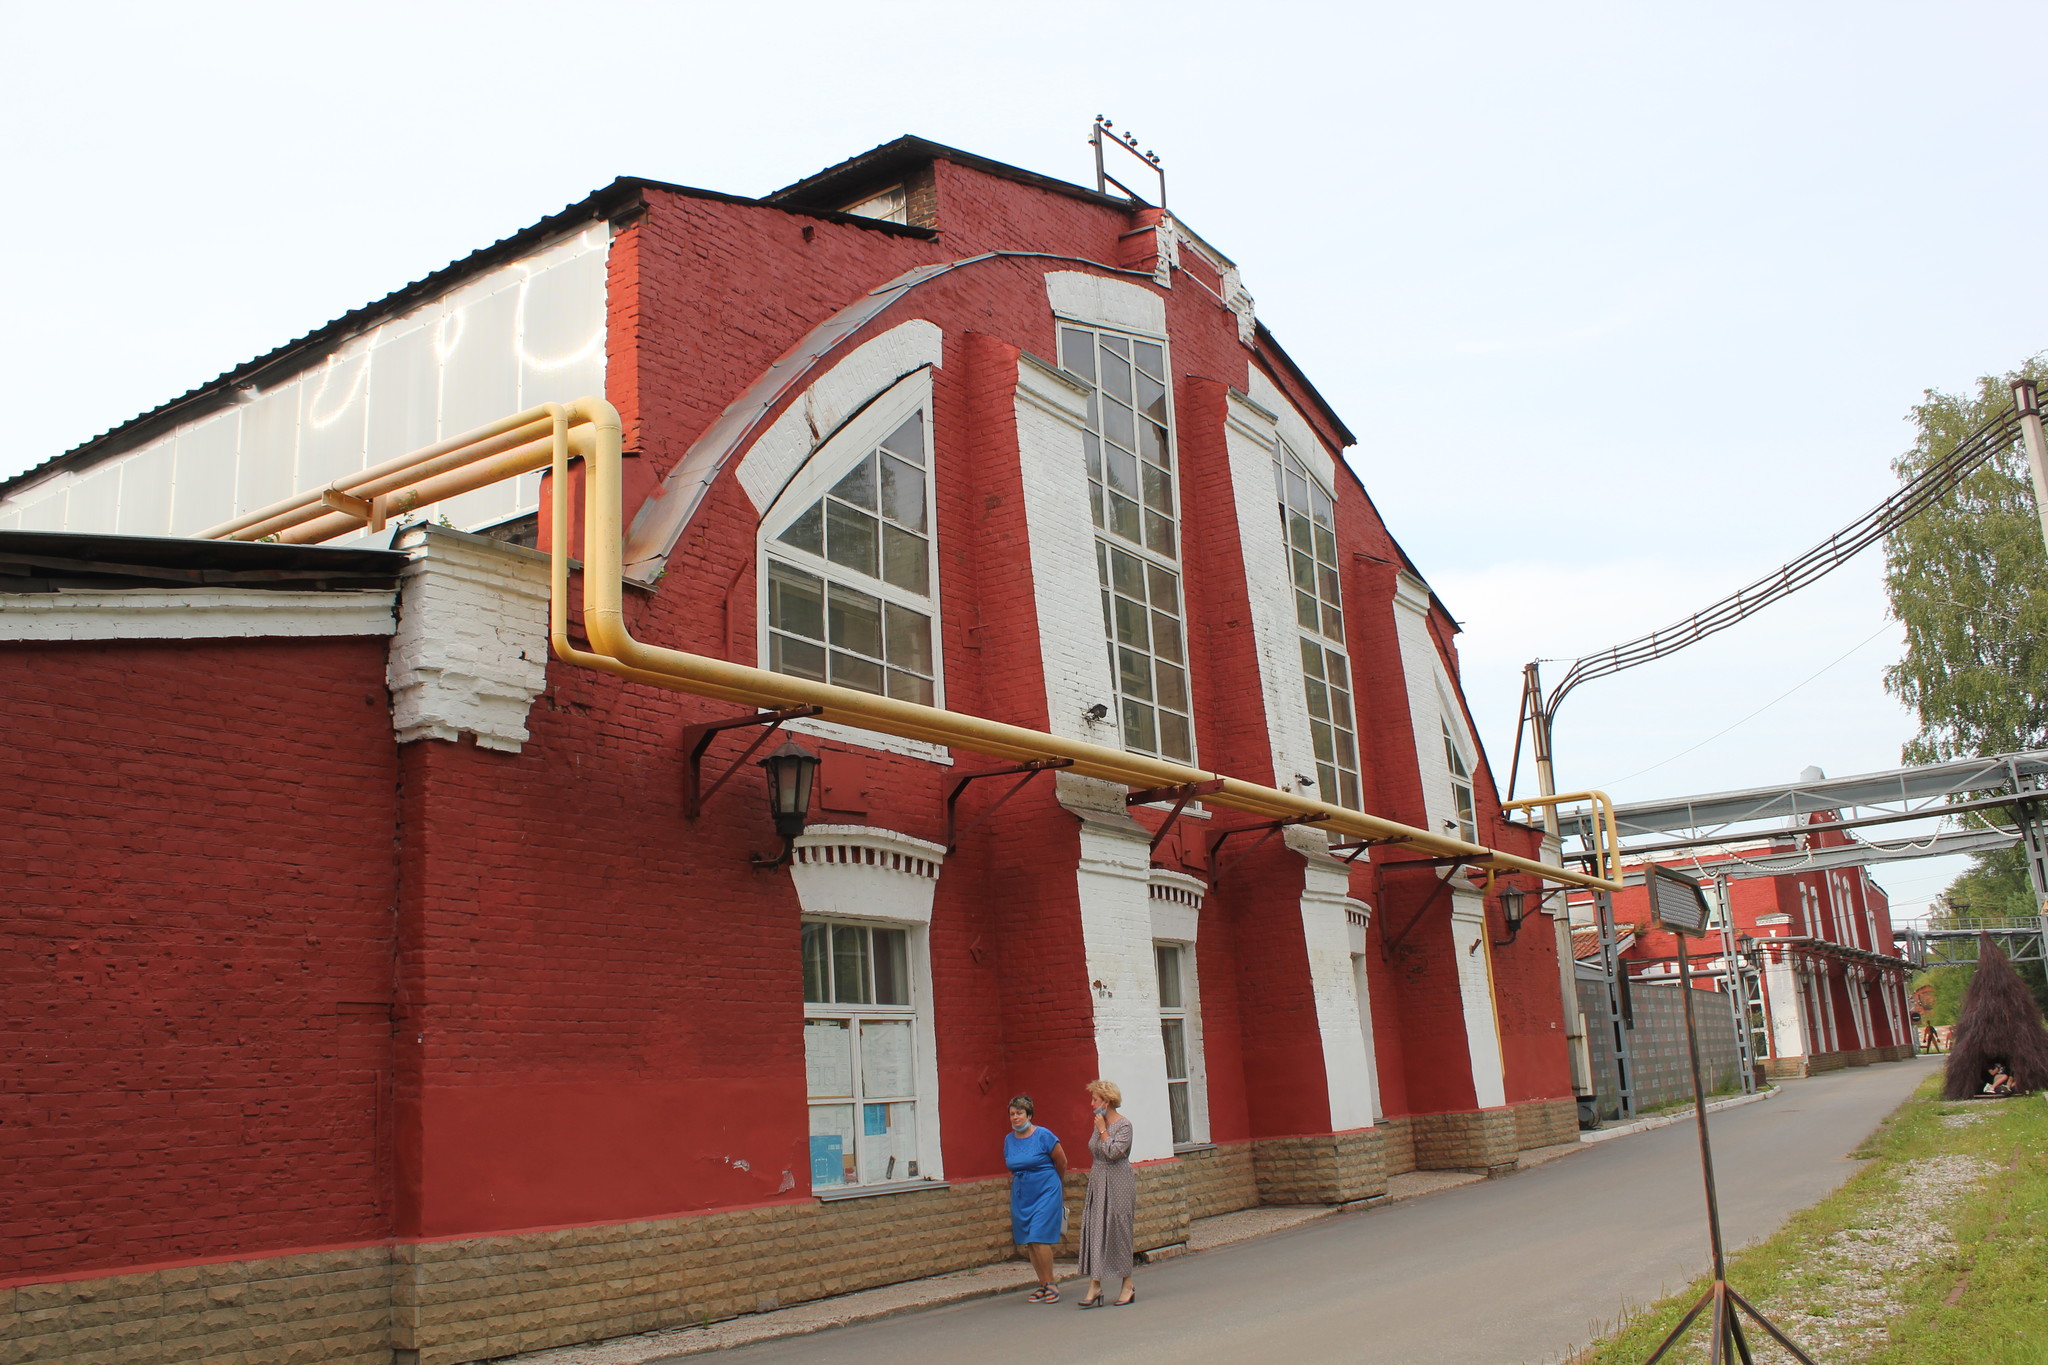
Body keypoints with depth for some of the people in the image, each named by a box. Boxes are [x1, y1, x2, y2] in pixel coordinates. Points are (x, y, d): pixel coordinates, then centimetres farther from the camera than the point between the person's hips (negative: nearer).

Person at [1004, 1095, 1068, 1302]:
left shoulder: (1043, 1135, -11)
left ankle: (1051, 1284, 1)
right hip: (1021, 1196, 6)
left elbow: (1061, 1163, 2)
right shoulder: (1008, 1139, 5)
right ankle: (1043, 1285, 16)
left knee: (1039, 1239, -13)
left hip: (1046, 1193, -6)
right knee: (1027, 1243, 5)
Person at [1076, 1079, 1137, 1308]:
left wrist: (1102, 1130, -14)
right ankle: (1094, 1287, -1)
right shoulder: (1099, 1124, 12)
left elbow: (1113, 1152, -22)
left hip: (1118, 1182, -7)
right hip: (1097, 1183, 7)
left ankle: (1128, 1285, 11)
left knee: (1117, 1232, -2)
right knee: (1093, 1231, -1)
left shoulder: (1123, 1125, -10)